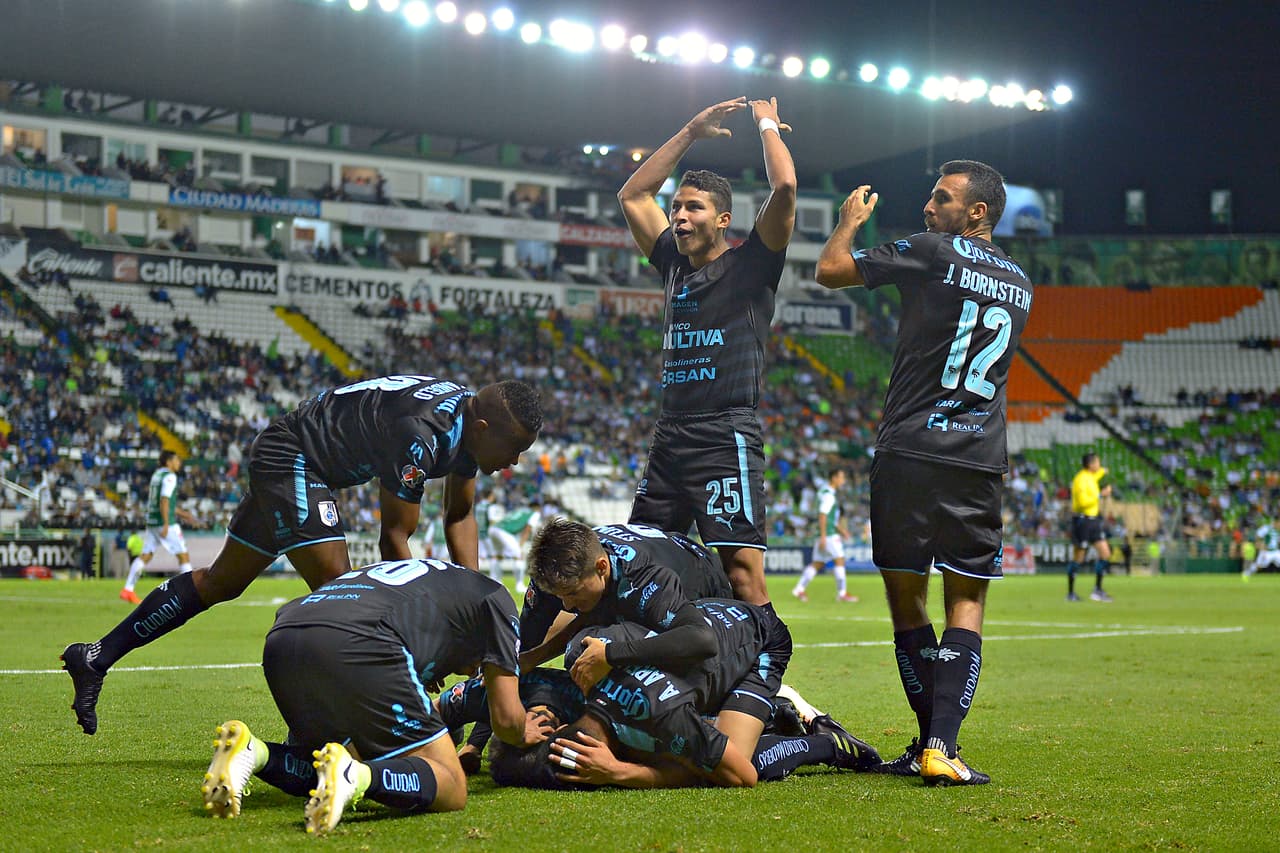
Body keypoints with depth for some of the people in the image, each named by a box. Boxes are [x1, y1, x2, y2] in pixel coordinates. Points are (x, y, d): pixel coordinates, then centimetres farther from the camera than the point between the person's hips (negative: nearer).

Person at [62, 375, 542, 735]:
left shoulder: (472, 421, -3)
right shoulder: (420, 434, -31)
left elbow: (460, 515, 10)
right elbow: (394, 538, -28)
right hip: (292, 460, -10)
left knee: (222, 582, 16)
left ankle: (97, 657, 22)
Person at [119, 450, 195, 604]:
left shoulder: (157, 474, 17)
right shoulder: (170, 476, -10)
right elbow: (164, 501, -20)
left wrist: (181, 513, 31)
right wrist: (166, 524, -23)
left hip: (152, 521, 9)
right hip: (166, 522, -9)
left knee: (145, 556, 8)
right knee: (183, 555, -1)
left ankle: (128, 590, 2)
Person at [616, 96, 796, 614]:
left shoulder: (750, 265, 0)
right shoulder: (675, 265, 18)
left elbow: (784, 187, -12)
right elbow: (632, 196, 25)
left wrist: (767, 124, 5)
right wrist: (691, 134, 22)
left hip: (727, 439, -7)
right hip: (669, 439, 7)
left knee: (744, 577, -15)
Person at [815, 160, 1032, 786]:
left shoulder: (934, 253, -4)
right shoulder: (1020, 284, 16)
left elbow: (830, 270, 1)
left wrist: (851, 218, 21)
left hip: (910, 451, -4)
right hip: (981, 460, 4)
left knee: (906, 599, 7)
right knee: (966, 602, 4)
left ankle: (932, 741, 8)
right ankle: (941, 746, -11)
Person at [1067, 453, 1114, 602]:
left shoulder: (1091, 477, 12)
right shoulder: (1081, 479, -16)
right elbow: (1083, 502, -25)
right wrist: (1100, 495, -21)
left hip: (1094, 519, 9)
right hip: (1082, 521, -9)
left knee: (1105, 554, 2)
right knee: (1078, 558, 0)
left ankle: (1097, 590, 9)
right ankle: (1070, 593, 11)